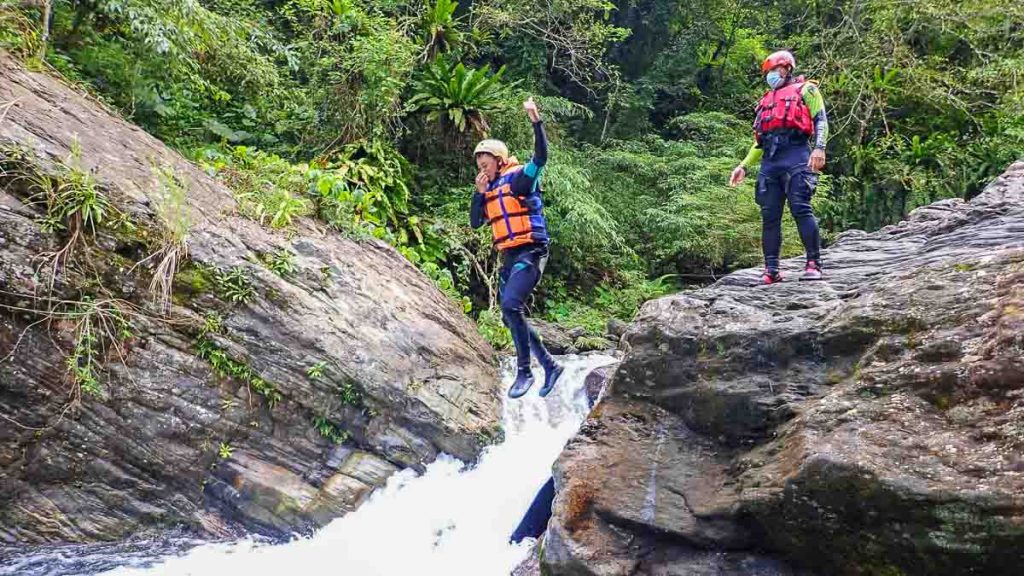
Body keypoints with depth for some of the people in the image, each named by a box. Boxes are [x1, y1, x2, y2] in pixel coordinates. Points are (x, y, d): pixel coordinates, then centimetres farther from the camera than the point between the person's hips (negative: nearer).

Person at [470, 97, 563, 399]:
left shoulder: (518, 177, -3)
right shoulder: (490, 190, 18)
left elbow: (541, 156, -19)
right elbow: (475, 222, 15)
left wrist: (536, 121, -29)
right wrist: (479, 193, 3)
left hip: (529, 253, -9)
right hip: (508, 257, 9)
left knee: (510, 306, -26)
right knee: (511, 316, 9)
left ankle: (524, 370, -19)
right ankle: (550, 365, 19)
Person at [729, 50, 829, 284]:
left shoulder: (805, 90, 14)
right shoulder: (767, 101, 32)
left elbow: (820, 121, 1)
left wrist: (819, 148, -16)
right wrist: (744, 166, 22)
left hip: (796, 156, -6)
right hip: (769, 162, 6)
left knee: (801, 209, -17)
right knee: (769, 216, 0)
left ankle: (814, 264, -17)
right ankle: (771, 270, 1)